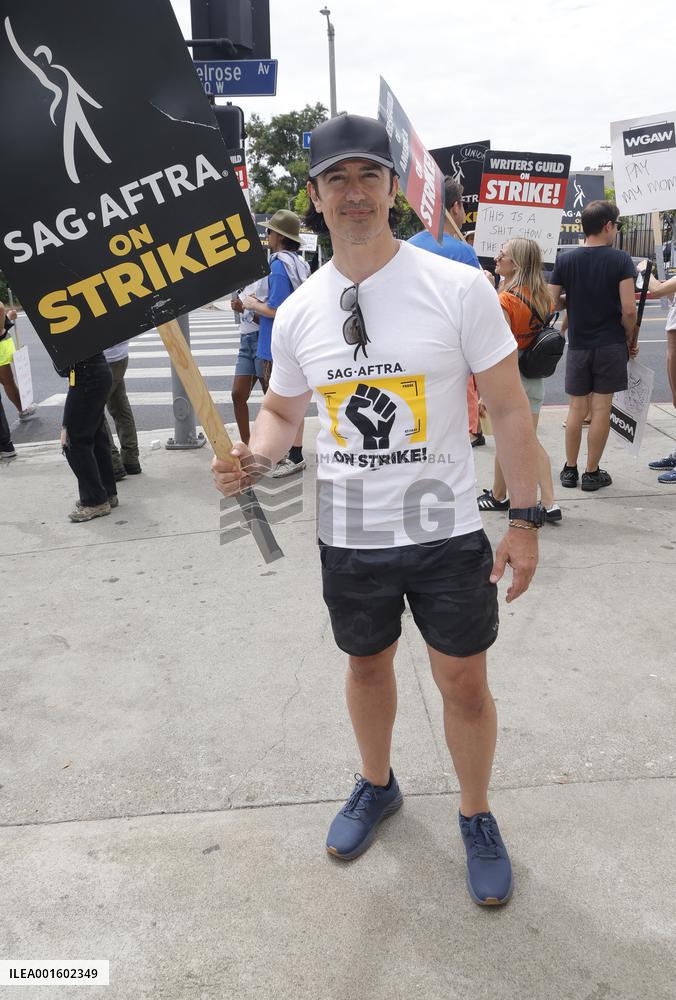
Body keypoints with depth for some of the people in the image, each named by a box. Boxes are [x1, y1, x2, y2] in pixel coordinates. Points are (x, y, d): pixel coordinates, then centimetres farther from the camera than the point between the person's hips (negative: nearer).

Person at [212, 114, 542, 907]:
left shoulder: (458, 288, -10)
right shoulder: (297, 313, 0)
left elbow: (508, 409, -7)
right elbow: (283, 407, 14)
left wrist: (525, 519, -8)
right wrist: (254, 456, -8)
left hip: (446, 533, -3)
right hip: (347, 540, 3)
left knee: (463, 682, 8)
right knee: (366, 665, 21)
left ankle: (477, 817, 35)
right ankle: (377, 785, 47)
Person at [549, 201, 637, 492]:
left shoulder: (565, 260, -1)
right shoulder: (620, 260, -9)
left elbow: (552, 304, 1)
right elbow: (629, 310, -14)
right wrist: (631, 340, 2)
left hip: (578, 345, 3)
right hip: (611, 345, -2)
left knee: (577, 407, 11)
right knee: (601, 408, 4)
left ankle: (570, 470, 17)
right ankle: (592, 473, 10)